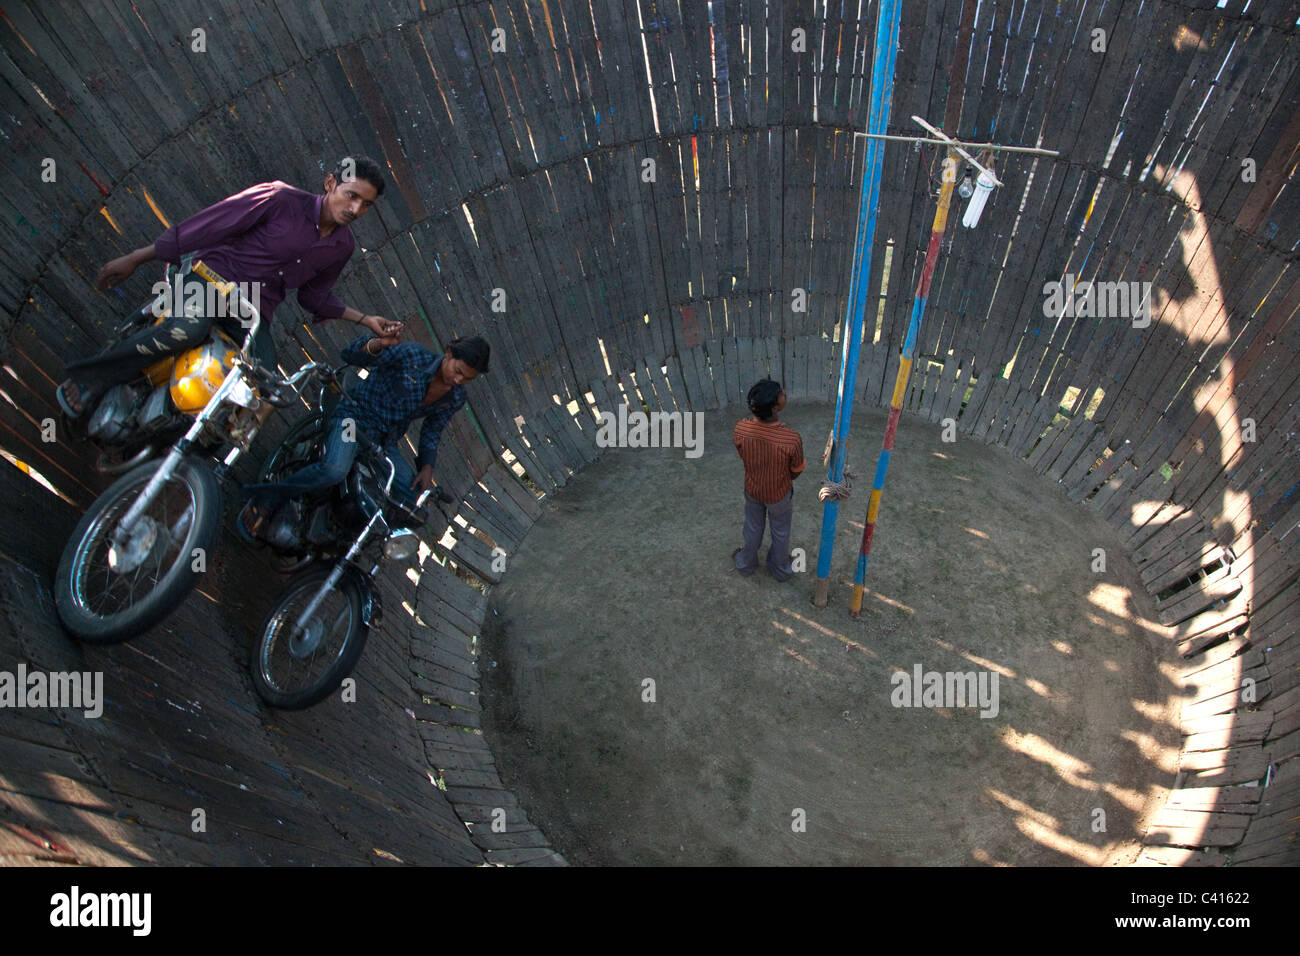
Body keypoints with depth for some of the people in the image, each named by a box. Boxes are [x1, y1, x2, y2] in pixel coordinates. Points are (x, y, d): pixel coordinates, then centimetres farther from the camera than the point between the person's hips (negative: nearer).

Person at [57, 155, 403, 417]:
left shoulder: (343, 246, 7)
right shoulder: (280, 199, -11)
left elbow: (315, 295, 21)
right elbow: (203, 226, -8)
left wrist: (366, 320, 12)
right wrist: (134, 259, -5)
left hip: (254, 310, 5)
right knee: (189, 328, -37)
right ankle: (88, 377, -19)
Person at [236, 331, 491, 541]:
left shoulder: (455, 398, 0)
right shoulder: (413, 356, -17)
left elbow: (432, 430, 14)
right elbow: (351, 355, -21)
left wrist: (426, 467, 1)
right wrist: (379, 344, -43)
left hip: (386, 442, 6)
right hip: (356, 416, -6)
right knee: (334, 470, -37)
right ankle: (267, 499, -14)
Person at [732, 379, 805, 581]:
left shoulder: (740, 430, -30)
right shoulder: (792, 439, -38)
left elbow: (742, 456, -8)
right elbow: (797, 470, -17)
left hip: (753, 490, 2)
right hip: (780, 495, -2)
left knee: (753, 528, 31)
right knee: (780, 532, 27)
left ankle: (747, 564, 56)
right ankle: (780, 569, 54)